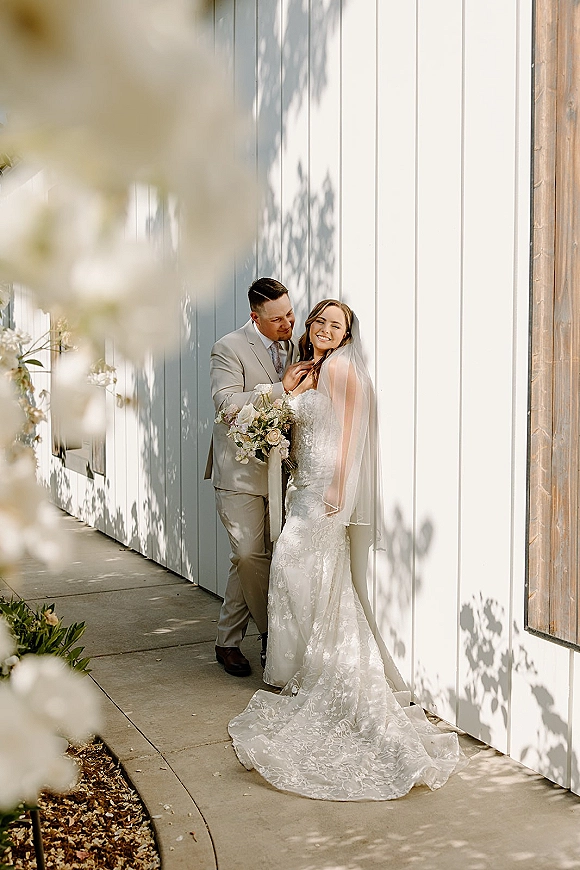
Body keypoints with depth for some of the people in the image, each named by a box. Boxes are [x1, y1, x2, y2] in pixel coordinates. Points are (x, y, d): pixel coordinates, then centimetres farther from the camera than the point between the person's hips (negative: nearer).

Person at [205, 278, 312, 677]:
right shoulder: (229, 348, -6)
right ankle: (275, 635, 10)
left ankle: (228, 640, 19)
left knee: (263, 558, 6)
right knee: (251, 555, -10)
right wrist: (281, 388, -19)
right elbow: (227, 402, -18)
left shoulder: (293, 347, 14)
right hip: (241, 470, -6)